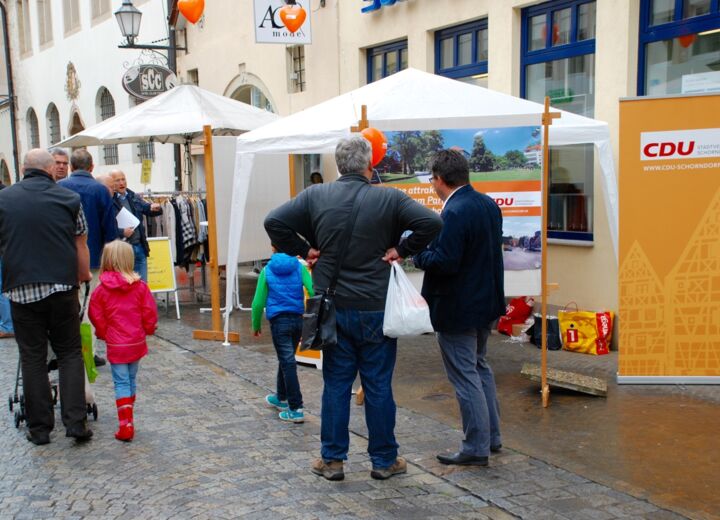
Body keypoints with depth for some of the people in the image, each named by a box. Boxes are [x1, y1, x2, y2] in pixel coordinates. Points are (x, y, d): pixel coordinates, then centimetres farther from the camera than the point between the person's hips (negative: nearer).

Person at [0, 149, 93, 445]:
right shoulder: (69, 199, 2)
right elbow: (81, 246, 4)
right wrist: (84, 277, 18)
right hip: (62, 287, 0)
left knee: (32, 358, 8)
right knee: (70, 354, 9)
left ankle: (39, 428, 13)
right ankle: (75, 422, 2)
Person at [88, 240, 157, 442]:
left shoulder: (101, 290, -8)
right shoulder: (140, 287, -5)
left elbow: (97, 318, -2)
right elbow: (150, 313, -2)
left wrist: (104, 334, 15)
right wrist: (147, 330, 16)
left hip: (116, 344, -2)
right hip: (137, 342, 3)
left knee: (121, 383, 0)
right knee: (131, 380, 16)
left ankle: (126, 425, -8)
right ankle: (128, 420, 26)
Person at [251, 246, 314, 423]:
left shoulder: (267, 271, -1)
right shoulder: (299, 267, 1)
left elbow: (258, 302, -1)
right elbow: (313, 291, -10)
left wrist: (256, 325, 11)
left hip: (279, 321, -3)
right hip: (298, 320, 3)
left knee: (288, 363, -3)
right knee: (286, 360, 20)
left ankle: (296, 409, -6)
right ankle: (281, 398, 37)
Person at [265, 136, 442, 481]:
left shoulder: (316, 196, -1)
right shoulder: (389, 199, -7)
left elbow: (274, 222, -4)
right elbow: (432, 223, -16)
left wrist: (303, 251, 2)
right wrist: (401, 250, -6)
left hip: (332, 308, 2)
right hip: (375, 310, -2)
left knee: (335, 384, 11)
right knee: (378, 385, 8)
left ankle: (332, 459, 18)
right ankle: (384, 460, 19)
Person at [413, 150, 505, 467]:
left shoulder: (454, 213, -24)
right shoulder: (489, 205, 5)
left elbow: (445, 263, -28)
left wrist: (417, 253, -10)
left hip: (457, 309, -9)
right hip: (486, 302, 10)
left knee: (465, 376, 1)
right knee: (479, 367, 22)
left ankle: (476, 448, 11)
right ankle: (491, 436, 32)